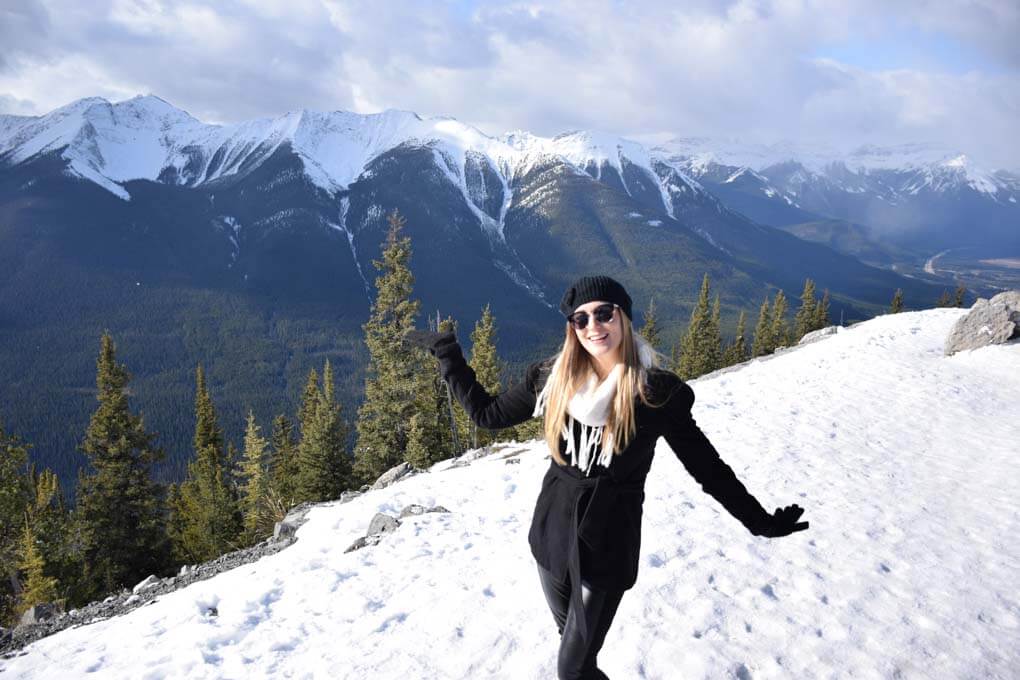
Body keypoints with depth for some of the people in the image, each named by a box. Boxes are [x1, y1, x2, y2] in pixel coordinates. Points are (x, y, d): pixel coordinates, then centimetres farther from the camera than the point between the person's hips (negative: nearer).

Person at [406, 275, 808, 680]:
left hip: (609, 546, -4)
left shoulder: (657, 392, -12)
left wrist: (760, 521, -1)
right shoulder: (552, 378, -5)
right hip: (552, 534, 4)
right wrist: (446, 352, 6)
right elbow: (487, 414, 6)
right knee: (571, 639, 23)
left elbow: (707, 467, -3)